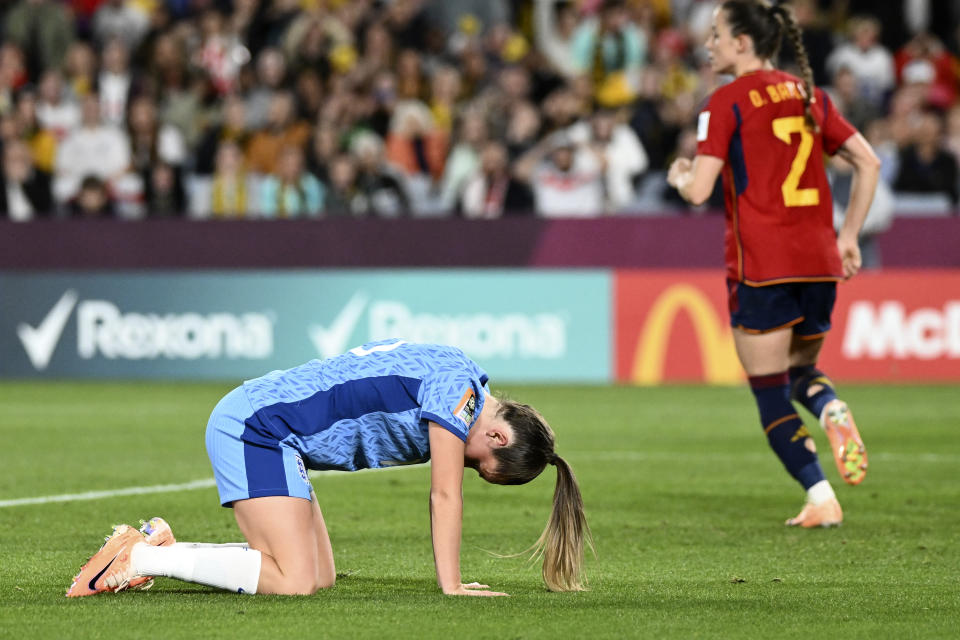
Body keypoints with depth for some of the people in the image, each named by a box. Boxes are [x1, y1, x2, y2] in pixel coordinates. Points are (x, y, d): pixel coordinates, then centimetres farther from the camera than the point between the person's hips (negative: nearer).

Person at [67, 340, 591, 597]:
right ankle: (139, 557, -13)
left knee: (320, 576, 5)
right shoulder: (458, 390, -15)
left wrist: (451, 580, 14)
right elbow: (445, 495, -14)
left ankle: (162, 548, 8)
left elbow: (442, 496, 18)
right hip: (254, 427, -10)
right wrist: (451, 586, -10)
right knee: (295, 583, -19)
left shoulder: (463, 387, 14)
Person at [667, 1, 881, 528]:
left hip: (761, 267, -6)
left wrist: (679, 176, 11)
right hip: (818, 260, 6)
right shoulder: (809, 96, 12)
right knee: (802, 370, 22)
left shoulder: (727, 102, -6)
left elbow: (698, 191, -12)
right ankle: (833, 411, -13)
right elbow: (868, 163, 12)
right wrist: (848, 237, 17)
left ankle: (821, 500, -6)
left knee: (770, 394, 3)